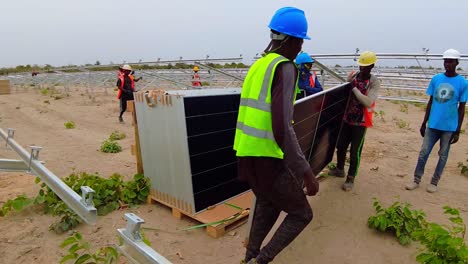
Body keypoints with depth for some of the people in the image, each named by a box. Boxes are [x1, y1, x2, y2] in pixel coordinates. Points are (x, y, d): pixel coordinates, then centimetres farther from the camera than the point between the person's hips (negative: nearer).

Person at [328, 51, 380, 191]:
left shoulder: (374, 82, -12)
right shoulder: (353, 75, 2)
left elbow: (368, 102, -24)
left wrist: (354, 88, -22)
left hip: (360, 122, -5)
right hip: (347, 118, 5)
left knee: (355, 151, 0)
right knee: (340, 146, 14)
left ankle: (350, 178, 13)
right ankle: (339, 169, 35)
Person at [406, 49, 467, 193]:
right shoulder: (435, 79, 2)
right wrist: (424, 123, 9)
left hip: (449, 127, -2)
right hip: (433, 125, 2)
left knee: (443, 155, 9)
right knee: (424, 152, 4)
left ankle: (434, 182, 22)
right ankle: (416, 180, 15)